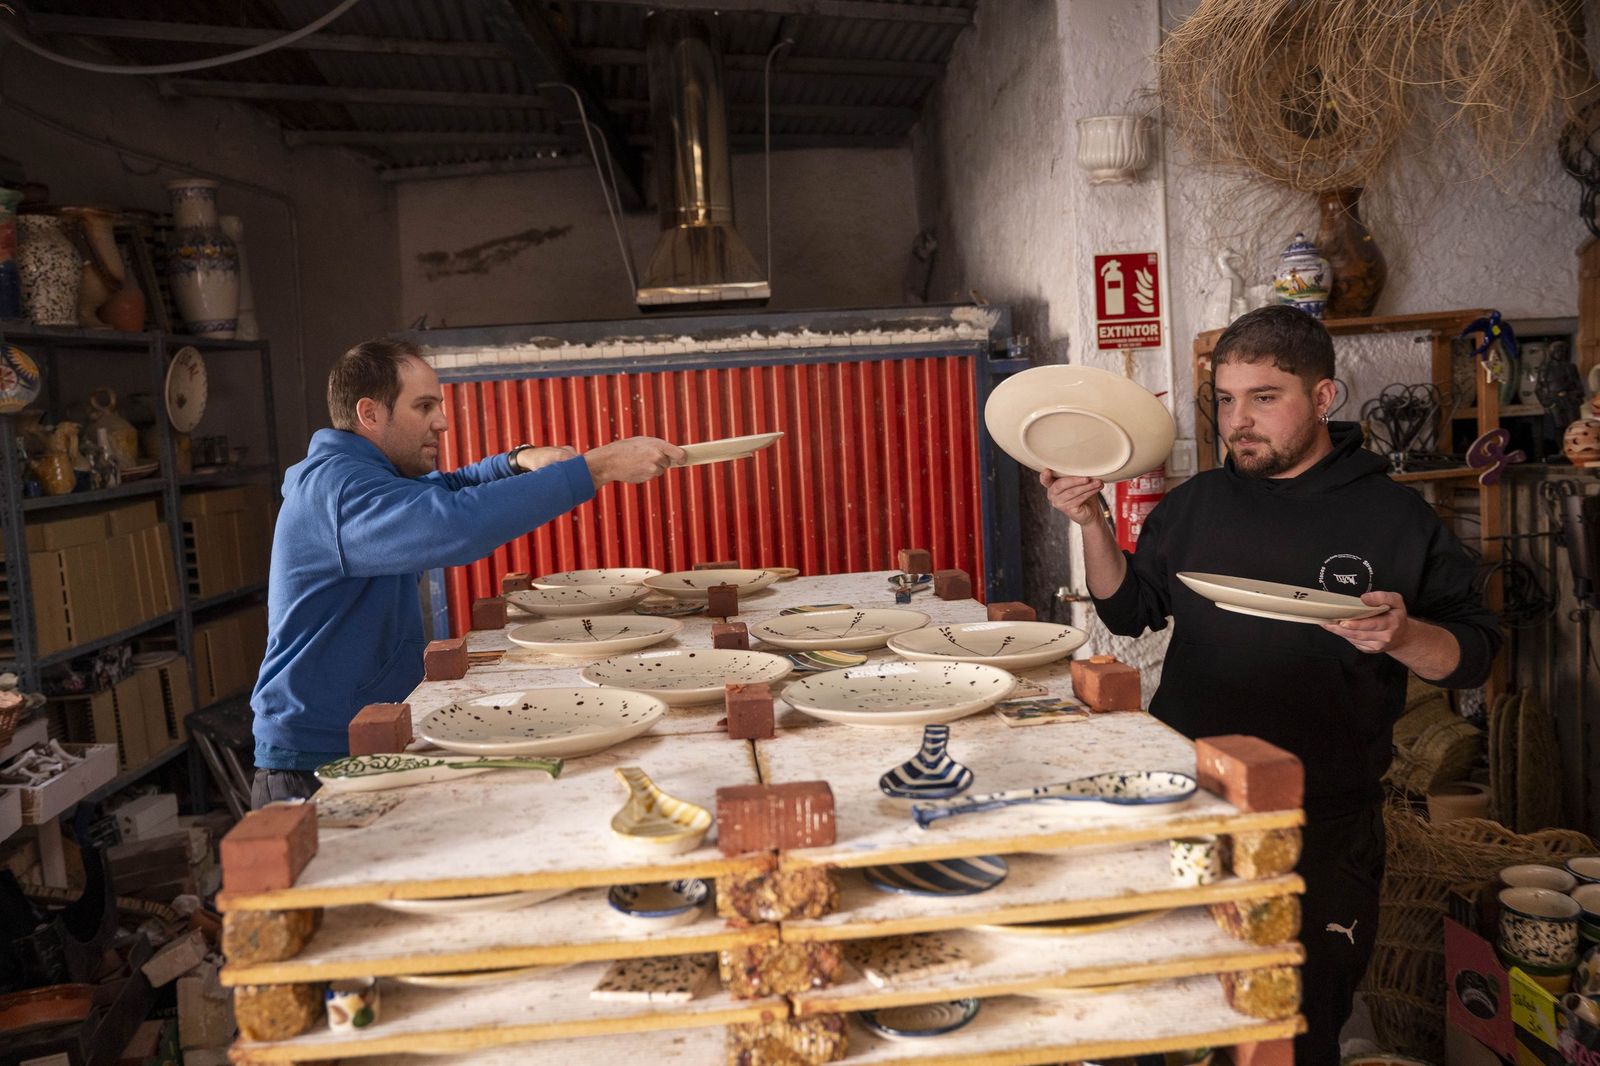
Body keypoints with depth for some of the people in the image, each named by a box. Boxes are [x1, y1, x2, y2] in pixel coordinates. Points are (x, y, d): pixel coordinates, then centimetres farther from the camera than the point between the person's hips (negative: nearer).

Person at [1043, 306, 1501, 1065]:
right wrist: (1092, 524, -3)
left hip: (1324, 828, -3)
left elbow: (1471, 656, -2)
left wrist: (1403, 637, -24)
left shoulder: (1392, 517, -5)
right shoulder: (1195, 504, 6)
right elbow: (1128, 612, 12)